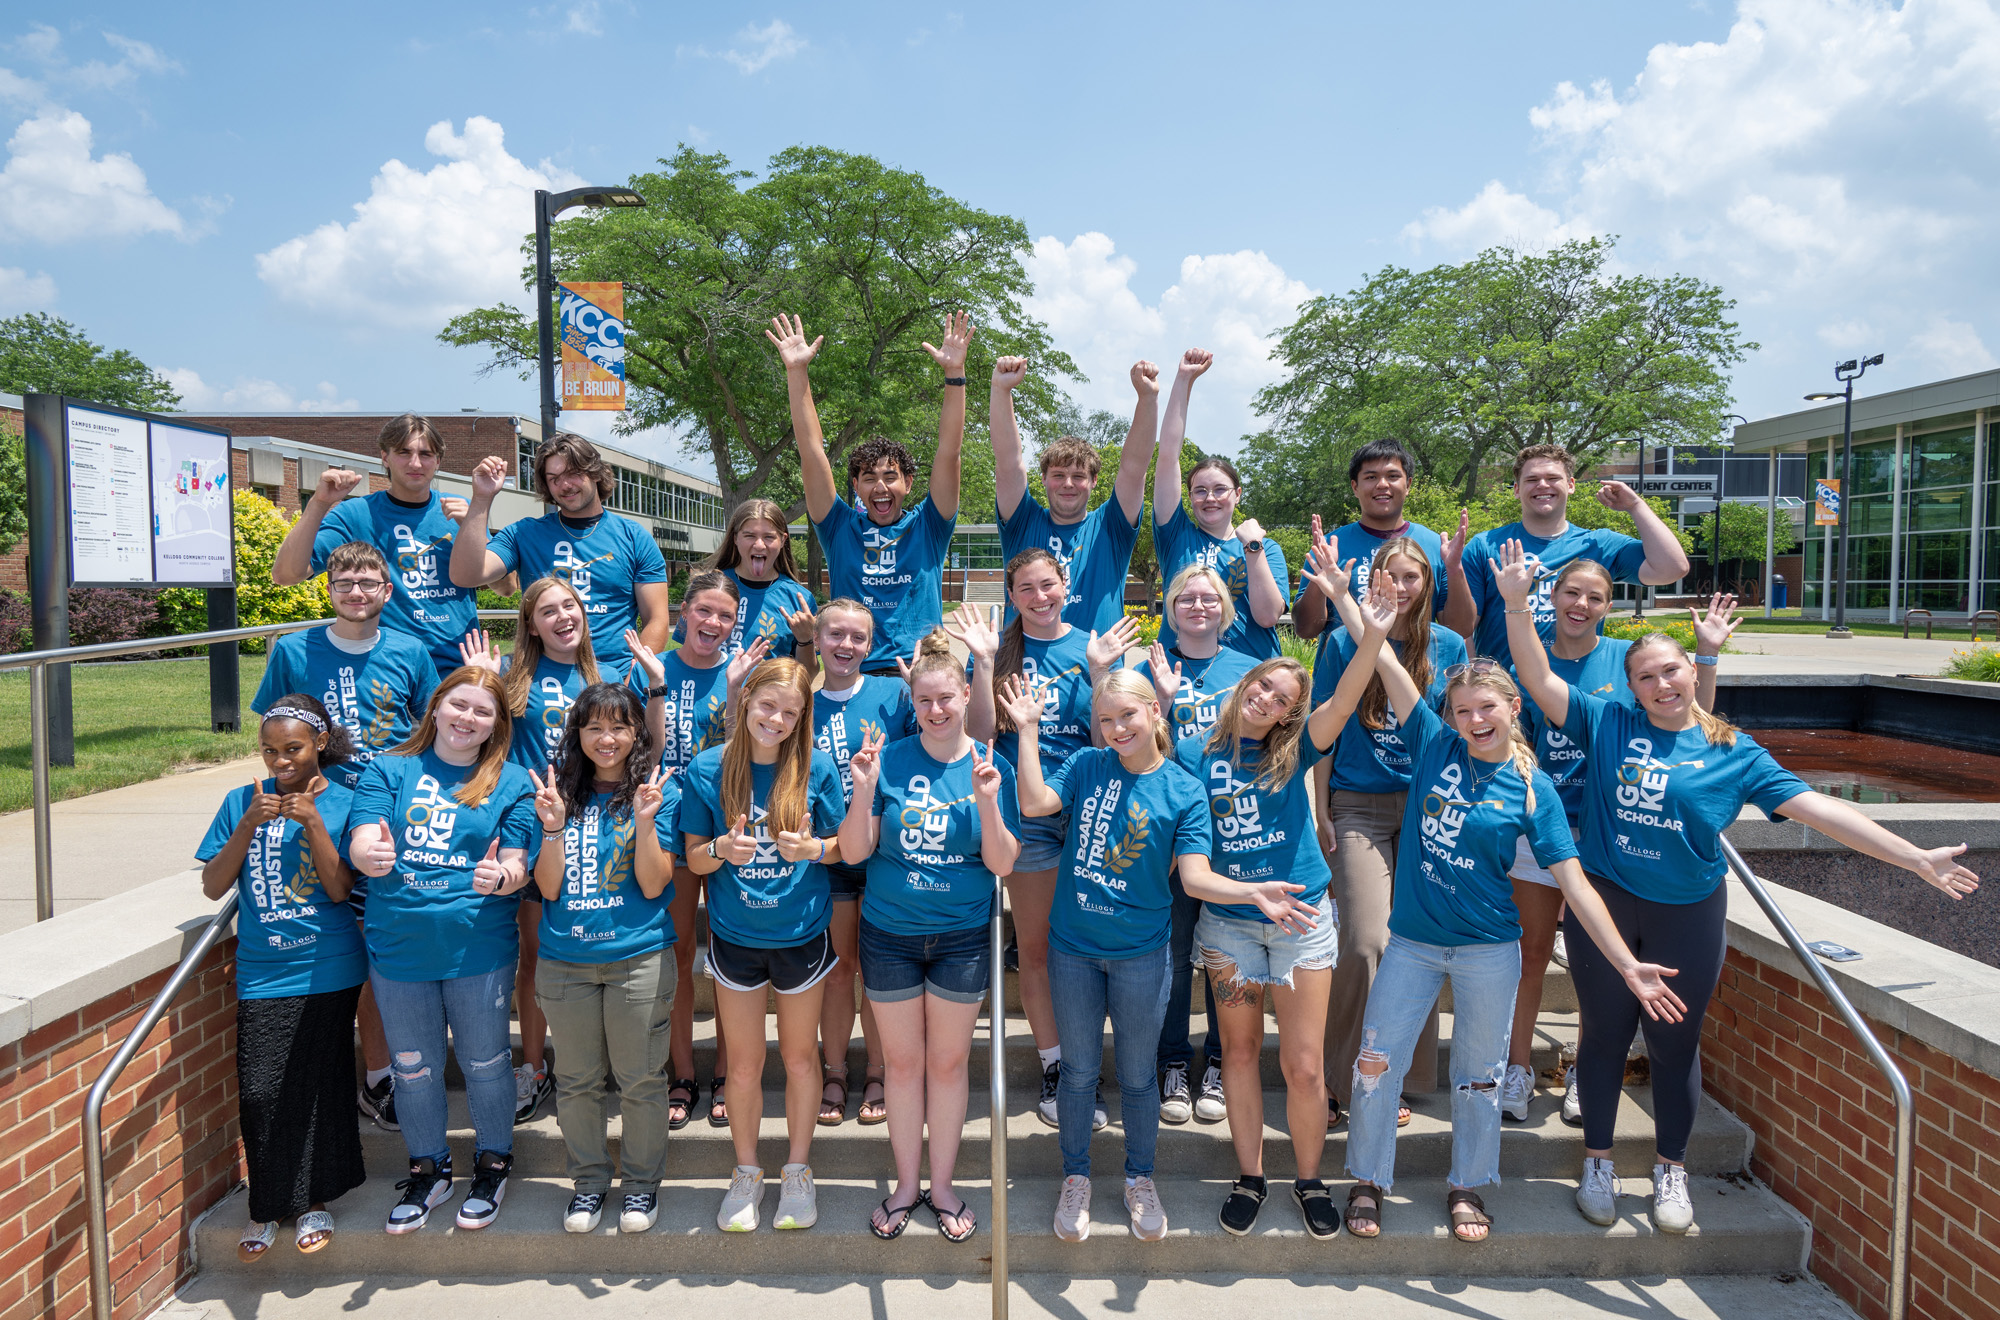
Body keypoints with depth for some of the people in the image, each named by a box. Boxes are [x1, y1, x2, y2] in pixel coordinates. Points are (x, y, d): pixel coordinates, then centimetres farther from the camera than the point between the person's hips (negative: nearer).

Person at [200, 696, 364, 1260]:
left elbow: (339, 889, -9)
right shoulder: (242, 801, 5)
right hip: (262, 973, 2)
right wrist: (250, 824, -12)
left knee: (317, 1088, 4)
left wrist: (312, 821, -18)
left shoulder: (343, 803, -1)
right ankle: (268, 1205, 19)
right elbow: (213, 886, 0)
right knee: (259, 1092, -1)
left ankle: (315, 1200, 22)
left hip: (327, 970, -2)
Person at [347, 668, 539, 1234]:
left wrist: (499, 877, -28)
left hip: (479, 949, -1)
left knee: (484, 1063, 10)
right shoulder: (388, 770, 4)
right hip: (398, 947, 2)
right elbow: (361, 843, -8)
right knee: (413, 1067, 14)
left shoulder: (512, 783, 1)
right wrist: (372, 855, -32)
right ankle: (428, 1170, 34)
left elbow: (516, 866, -5)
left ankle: (493, 1164, 32)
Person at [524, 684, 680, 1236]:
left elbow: (654, 885, -9)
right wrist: (552, 825, -14)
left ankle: (642, 1181, 28)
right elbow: (548, 888, 0)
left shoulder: (660, 792, -3)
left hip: (638, 958, -2)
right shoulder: (562, 791, 4)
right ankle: (589, 1179, 33)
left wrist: (646, 821, -21)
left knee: (640, 1080, 8)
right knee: (575, 1080, 14)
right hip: (564, 961, 3)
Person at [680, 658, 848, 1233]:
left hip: (801, 935, 0)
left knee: (800, 1056, 14)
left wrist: (812, 848, -24)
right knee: (744, 1063, 13)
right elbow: (694, 857, -2)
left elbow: (844, 844, -3)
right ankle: (746, 1173, 34)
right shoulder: (707, 769, -8)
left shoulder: (816, 767, -10)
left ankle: (798, 1172, 33)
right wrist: (721, 849, -24)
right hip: (735, 937, 1)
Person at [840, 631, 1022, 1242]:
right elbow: (854, 851, -7)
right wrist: (864, 791, -23)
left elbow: (1002, 864, -8)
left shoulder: (991, 767, -5)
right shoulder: (889, 761, -6)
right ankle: (906, 1185, 30)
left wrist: (986, 801, -24)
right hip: (889, 934, 0)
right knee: (902, 1062, 12)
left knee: (949, 1062, 12)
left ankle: (942, 1186, 30)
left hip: (962, 937, 0)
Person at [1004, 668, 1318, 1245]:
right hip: (1074, 947, 1)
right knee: (1079, 1072, 14)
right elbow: (1034, 802, -18)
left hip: (1140, 953, -1)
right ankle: (1075, 1179, 34)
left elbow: (1194, 876, -14)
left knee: (1137, 1075, 12)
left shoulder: (1184, 791, -7)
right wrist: (1028, 728, -17)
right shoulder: (1086, 765, -3)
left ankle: (1140, 1180, 35)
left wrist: (1253, 891, -31)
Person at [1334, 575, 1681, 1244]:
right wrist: (1374, 634, -26)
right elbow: (1388, 669, -7)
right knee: (1377, 1062, 5)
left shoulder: (1532, 789, -7)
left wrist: (1627, 963, -15)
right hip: (1412, 941, 1)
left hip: (1488, 950, -1)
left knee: (1478, 1074, 13)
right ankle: (1368, 1180, 25)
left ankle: (1466, 1186, 34)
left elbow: (1575, 883, -9)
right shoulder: (1436, 746, -3)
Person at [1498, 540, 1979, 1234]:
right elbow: (1538, 679, -8)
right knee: (1605, 1033, 10)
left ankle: (1671, 1173, 30)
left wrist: (1917, 858, -5)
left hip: (1687, 913, 0)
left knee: (1675, 1042, 10)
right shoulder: (1607, 723, -3)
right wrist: (1518, 603, -19)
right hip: (1604, 903, 0)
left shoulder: (1735, 753, -2)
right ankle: (1597, 1164, 26)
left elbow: (1816, 808, -3)